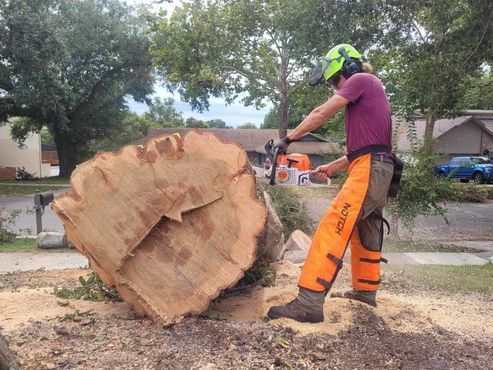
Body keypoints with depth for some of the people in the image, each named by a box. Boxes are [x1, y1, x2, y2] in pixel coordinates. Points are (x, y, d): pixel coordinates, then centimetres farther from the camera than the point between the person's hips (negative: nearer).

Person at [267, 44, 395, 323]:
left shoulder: (361, 79, 0)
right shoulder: (371, 91, 28)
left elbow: (321, 114, -6)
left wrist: (288, 139, 1)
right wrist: (332, 168, 21)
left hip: (369, 168, -11)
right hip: (379, 171, 11)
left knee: (333, 229, -19)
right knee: (367, 232, 19)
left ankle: (310, 302, -24)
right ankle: (365, 292, 32)